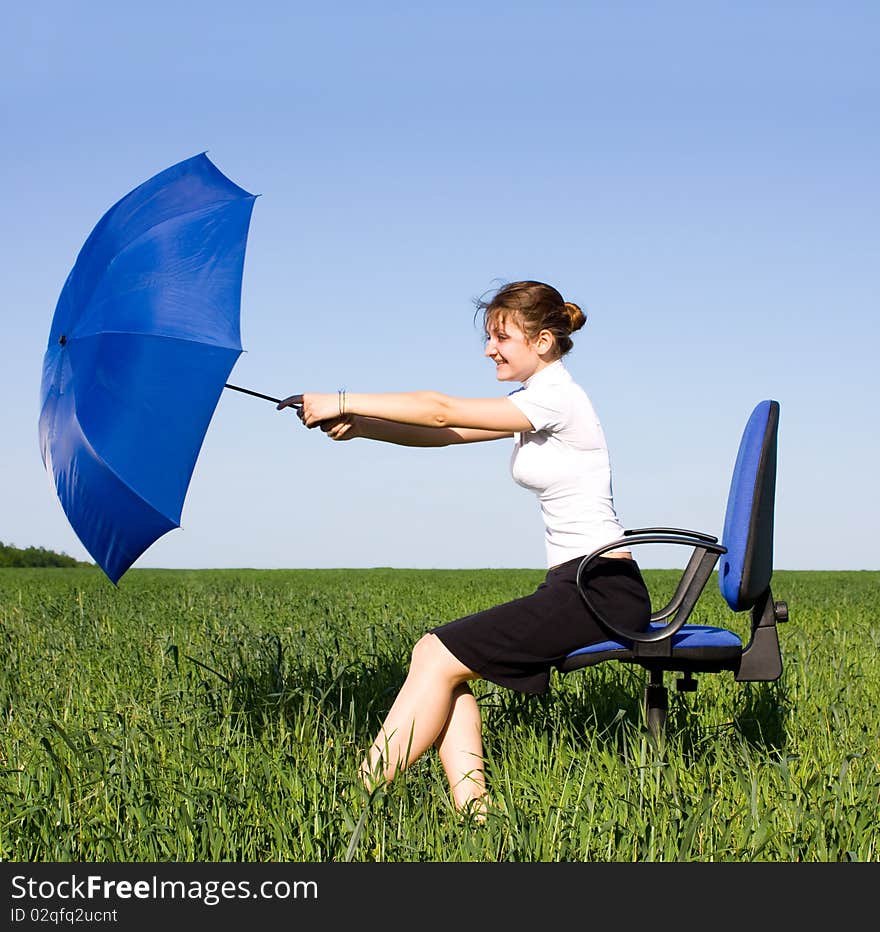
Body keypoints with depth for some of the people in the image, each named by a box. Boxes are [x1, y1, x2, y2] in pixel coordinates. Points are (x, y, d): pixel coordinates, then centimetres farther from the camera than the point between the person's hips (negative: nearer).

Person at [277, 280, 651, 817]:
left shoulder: (557, 397, -13)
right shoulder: (535, 401, 16)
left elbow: (442, 413, -15)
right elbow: (441, 434, 10)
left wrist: (343, 402, -11)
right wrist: (357, 426, -3)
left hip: (605, 591, -9)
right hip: (573, 587, 9)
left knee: (440, 657, -12)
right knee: (437, 653, -2)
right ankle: (473, 808, -8)